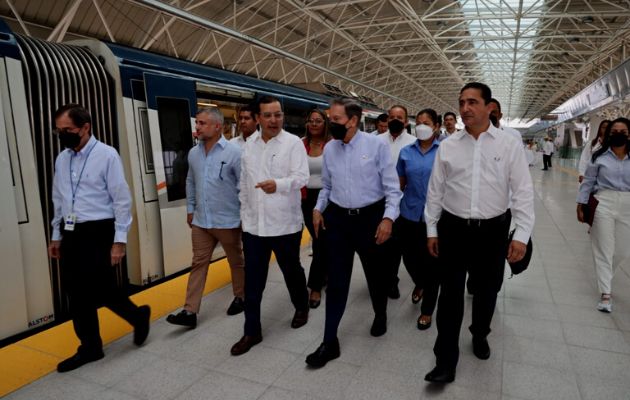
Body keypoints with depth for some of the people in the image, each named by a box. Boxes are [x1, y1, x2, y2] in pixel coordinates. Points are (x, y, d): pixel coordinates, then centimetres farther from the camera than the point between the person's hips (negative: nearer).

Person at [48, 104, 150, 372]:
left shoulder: (106, 155, -10)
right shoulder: (61, 160, 10)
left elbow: (122, 200, -12)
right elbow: (58, 201, 17)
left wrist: (120, 240, -15)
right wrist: (56, 236, 17)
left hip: (98, 233, -6)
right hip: (70, 235, 7)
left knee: (102, 292, -4)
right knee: (77, 296, 10)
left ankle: (139, 315, 25)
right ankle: (90, 348, 26)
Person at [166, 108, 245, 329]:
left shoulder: (233, 151, -13)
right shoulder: (193, 153, 5)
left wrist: (245, 214, -9)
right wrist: (190, 209, 17)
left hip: (227, 221, -5)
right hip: (201, 221, 5)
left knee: (236, 261, 14)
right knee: (198, 264, 7)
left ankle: (240, 297, 35)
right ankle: (190, 311, 13)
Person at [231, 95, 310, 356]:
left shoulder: (293, 143, -7)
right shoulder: (249, 146, 9)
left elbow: (302, 176, -18)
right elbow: (244, 184, 14)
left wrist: (278, 184, -37)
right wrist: (244, 214, 14)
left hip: (285, 224, -4)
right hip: (253, 224, 4)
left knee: (292, 271, 15)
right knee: (253, 281, 7)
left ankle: (301, 308, 42)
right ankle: (252, 331, 20)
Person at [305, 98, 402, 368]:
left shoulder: (376, 145, -10)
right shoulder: (329, 148, 4)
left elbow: (392, 186, -9)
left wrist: (388, 217, -17)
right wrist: (319, 208, 3)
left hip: (370, 217, -3)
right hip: (337, 219, 3)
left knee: (375, 273, 16)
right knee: (336, 281, 5)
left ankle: (380, 316, 46)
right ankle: (330, 342, 15)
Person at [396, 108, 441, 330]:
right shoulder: (406, 152, 4)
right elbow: (400, 184, 10)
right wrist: (393, 208, 9)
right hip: (409, 215, 3)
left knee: (432, 262, 7)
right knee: (409, 257, 13)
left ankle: (427, 310, 27)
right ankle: (420, 284, 49)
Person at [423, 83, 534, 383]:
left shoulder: (510, 145, -3)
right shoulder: (447, 146, 1)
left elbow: (523, 192, -4)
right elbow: (435, 191, 4)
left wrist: (521, 235, -9)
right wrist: (432, 230, 5)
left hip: (493, 231, 0)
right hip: (453, 228, 0)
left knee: (487, 291, 18)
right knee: (450, 294, 4)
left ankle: (479, 335, 46)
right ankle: (446, 359, 17)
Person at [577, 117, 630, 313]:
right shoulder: (600, 156, -1)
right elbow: (588, 182, 2)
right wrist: (581, 206, 0)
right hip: (603, 205, -2)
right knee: (604, 249, 3)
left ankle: (603, 276, 40)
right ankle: (606, 293, 12)